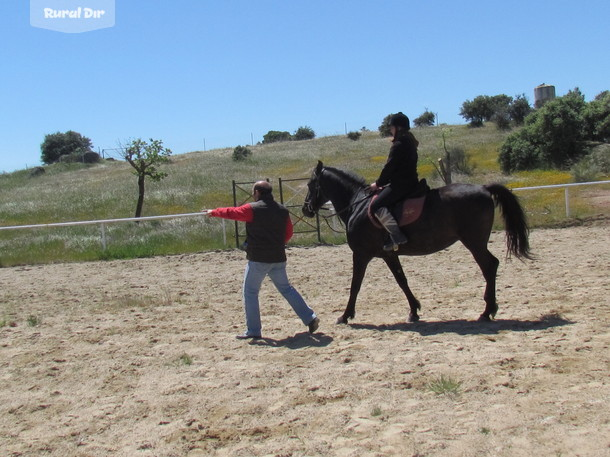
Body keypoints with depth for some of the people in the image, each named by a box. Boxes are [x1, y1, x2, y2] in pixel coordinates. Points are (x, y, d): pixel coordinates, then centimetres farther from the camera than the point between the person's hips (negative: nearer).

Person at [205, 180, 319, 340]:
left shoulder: (253, 209, -11)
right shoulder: (282, 210, 7)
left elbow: (231, 212, 1)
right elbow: (288, 233, 14)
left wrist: (213, 212, 18)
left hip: (258, 260, -6)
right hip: (278, 259, 6)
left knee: (250, 292, 6)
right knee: (286, 289, 17)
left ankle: (253, 331, 7)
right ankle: (310, 318, 13)